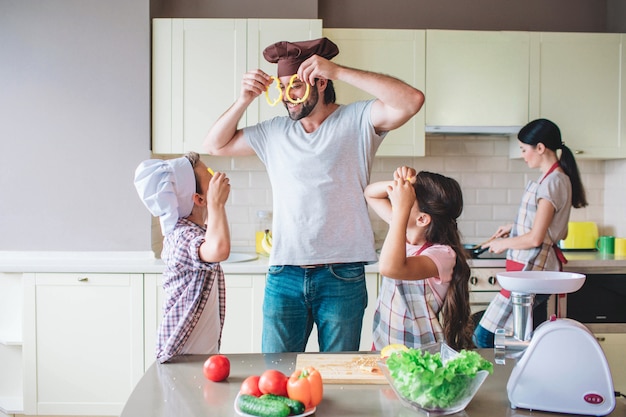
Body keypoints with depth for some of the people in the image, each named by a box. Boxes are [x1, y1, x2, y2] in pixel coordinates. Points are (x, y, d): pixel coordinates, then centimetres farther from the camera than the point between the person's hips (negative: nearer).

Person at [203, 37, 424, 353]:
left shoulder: (357, 120, 0)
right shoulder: (273, 132, 12)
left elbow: (412, 100, -16)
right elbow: (215, 145, 18)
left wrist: (339, 71, -17)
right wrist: (243, 101, 2)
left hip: (342, 277, -3)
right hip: (283, 277, 3)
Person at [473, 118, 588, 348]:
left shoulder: (552, 182, -16)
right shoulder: (557, 178, 14)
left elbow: (535, 238, -20)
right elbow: (557, 230, 21)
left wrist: (504, 243, -4)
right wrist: (515, 228, 17)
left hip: (531, 269, -10)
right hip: (537, 268, 10)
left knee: (484, 337, -8)